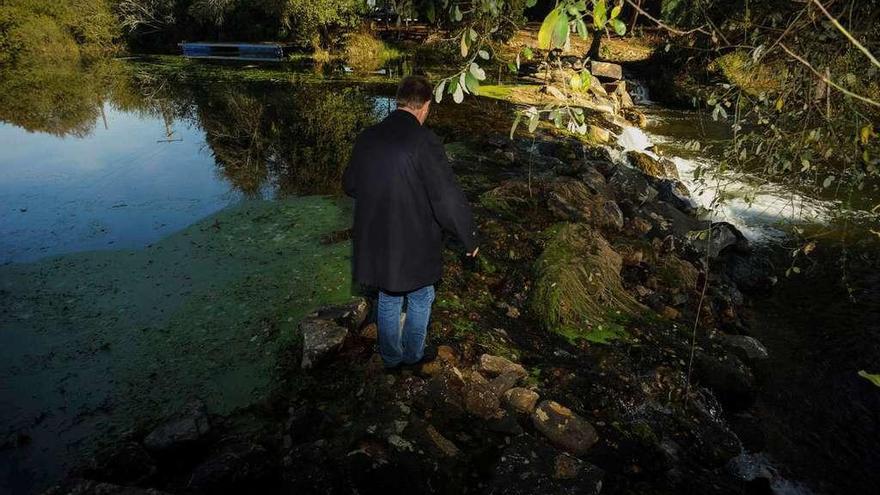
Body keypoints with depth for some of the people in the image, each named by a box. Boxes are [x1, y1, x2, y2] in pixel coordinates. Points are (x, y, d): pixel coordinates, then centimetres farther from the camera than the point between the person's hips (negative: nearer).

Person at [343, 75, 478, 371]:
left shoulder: (367, 137, -2)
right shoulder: (423, 140, -21)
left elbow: (349, 185, 11)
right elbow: (448, 197, -21)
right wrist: (469, 238, -8)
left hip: (375, 241, 5)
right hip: (414, 244, -5)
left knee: (387, 302, 23)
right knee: (420, 301, 20)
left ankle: (390, 359, 39)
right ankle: (412, 356, 36)